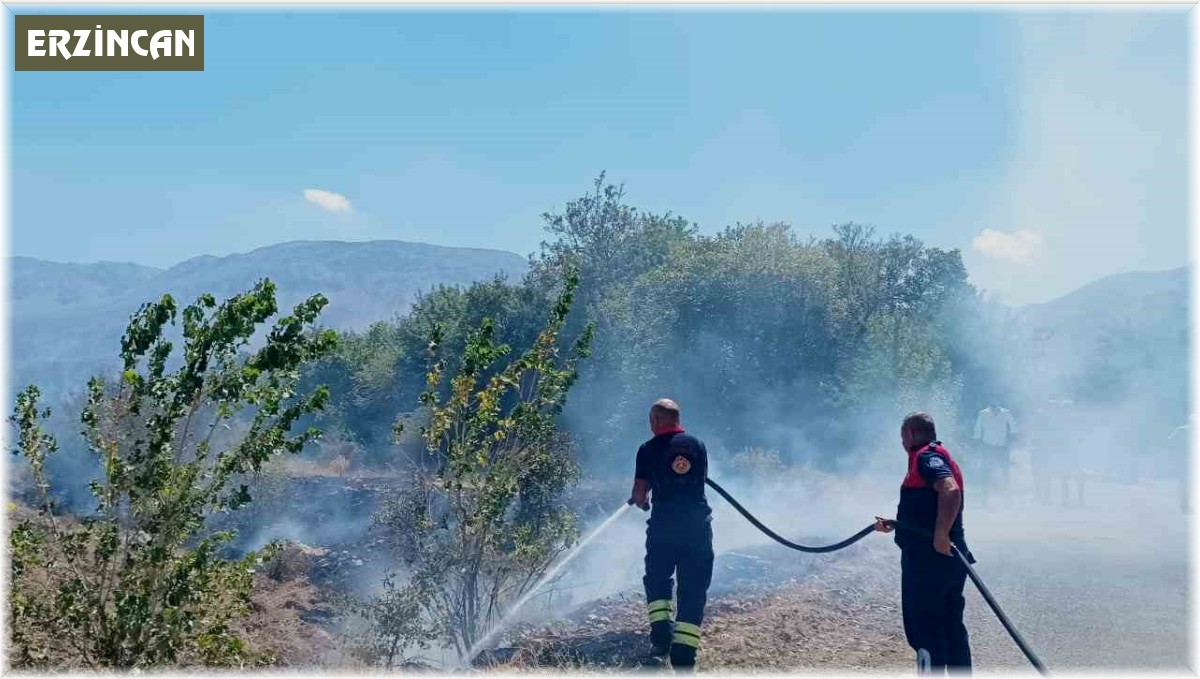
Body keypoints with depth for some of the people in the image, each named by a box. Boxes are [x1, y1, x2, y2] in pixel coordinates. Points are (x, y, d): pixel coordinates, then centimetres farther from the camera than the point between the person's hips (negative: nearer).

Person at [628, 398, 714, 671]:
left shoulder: (648, 449, -1)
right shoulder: (697, 444, 9)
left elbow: (639, 493, -2)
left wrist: (642, 501, 20)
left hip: (664, 524, -2)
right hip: (698, 523, 2)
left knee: (657, 579, 20)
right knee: (693, 588, 4)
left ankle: (660, 627, 2)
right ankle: (684, 653, -3)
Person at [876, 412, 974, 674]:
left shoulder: (927, 457, -11)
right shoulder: (934, 456, 20)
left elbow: (951, 490, -30)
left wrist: (940, 536, -29)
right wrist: (895, 524, 26)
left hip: (930, 557, -10)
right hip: (945, 558, 10)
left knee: (923, 627, -4)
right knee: (951, 626, 14)